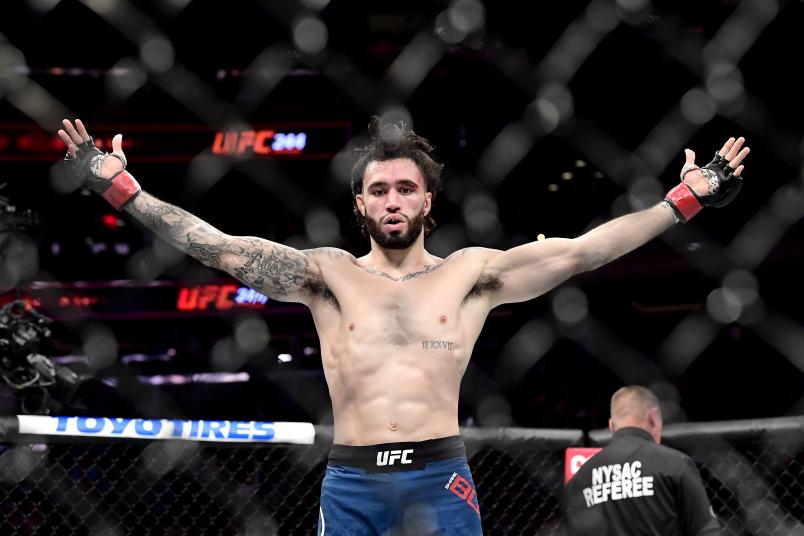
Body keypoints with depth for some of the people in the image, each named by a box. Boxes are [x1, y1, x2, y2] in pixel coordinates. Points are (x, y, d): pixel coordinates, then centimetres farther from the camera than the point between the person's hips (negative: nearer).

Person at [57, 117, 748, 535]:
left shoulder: (471, 273, 8)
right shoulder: (330, 274, 8)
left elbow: (579, 252, 3)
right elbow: (225, 249, 3)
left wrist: (685, 198, -1)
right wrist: (122, 188, -3)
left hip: (440, 476, -1)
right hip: (351, 480, 1)